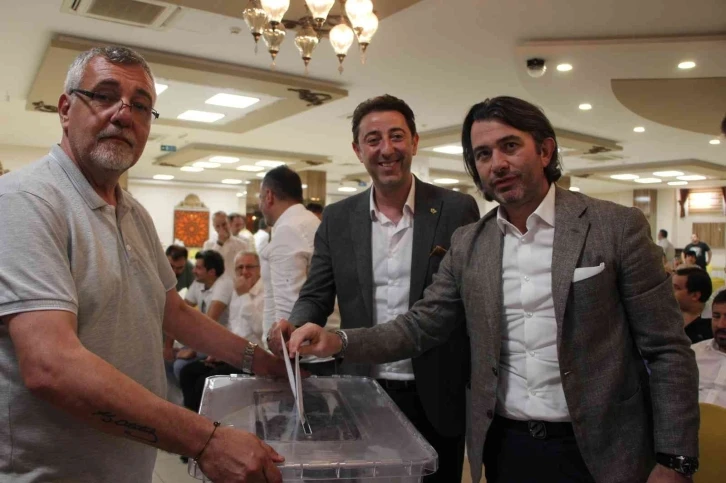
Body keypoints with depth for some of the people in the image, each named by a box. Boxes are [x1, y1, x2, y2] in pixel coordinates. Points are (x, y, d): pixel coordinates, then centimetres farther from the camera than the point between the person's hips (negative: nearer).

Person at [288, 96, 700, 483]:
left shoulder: (618, 227, -8)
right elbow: (420, 327, 3)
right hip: (504, 447, 3)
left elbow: (667, 350, -6)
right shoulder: (468, 244, 2)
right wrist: (339, 342, -11)